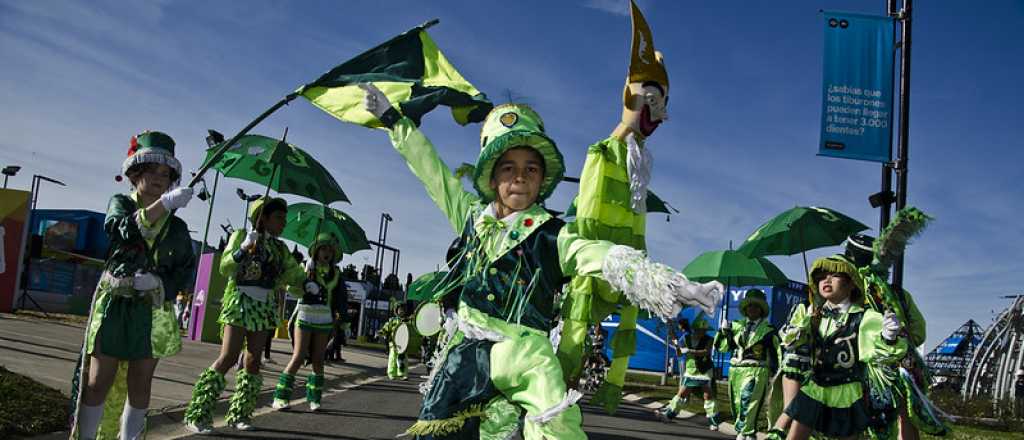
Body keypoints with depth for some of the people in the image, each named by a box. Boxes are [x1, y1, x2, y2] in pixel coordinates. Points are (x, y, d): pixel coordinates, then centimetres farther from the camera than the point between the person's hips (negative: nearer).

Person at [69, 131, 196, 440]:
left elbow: (186, 268, 5)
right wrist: (165, 203, -30)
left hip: (153, 311, 2)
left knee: (139, 385, 4)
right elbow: (123, 228, -18)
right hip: (114, 306, -1)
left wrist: (160, 283, -15)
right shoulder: (120, 203, 4)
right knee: (98, 382, -1)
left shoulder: (177, 227, 6)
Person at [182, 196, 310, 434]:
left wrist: (306, 283, -2)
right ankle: (197, 414, -6)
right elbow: (225, 268, -12)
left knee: (253, 360, 5)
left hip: (264, 308, 6)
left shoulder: (281, 248, 11)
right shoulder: (242, 236, -3)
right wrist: (243, 249, -28)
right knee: (228, 357, -12)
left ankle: (239, 414, 16)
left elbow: (293, 272, 17)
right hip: (239, 303, -6)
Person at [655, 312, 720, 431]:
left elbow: (706, 352, -31)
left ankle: (713, 421, 0)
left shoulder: (708, 340, -13)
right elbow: (679, 354, -1)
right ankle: (669, 413, 17)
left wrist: (690, 351, -39)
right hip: (690, 371, 3)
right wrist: (677, 346, -23)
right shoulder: (686, 338, -3)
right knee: (682, 393, 9)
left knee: (708, 394, -7)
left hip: (705, 371, -3)